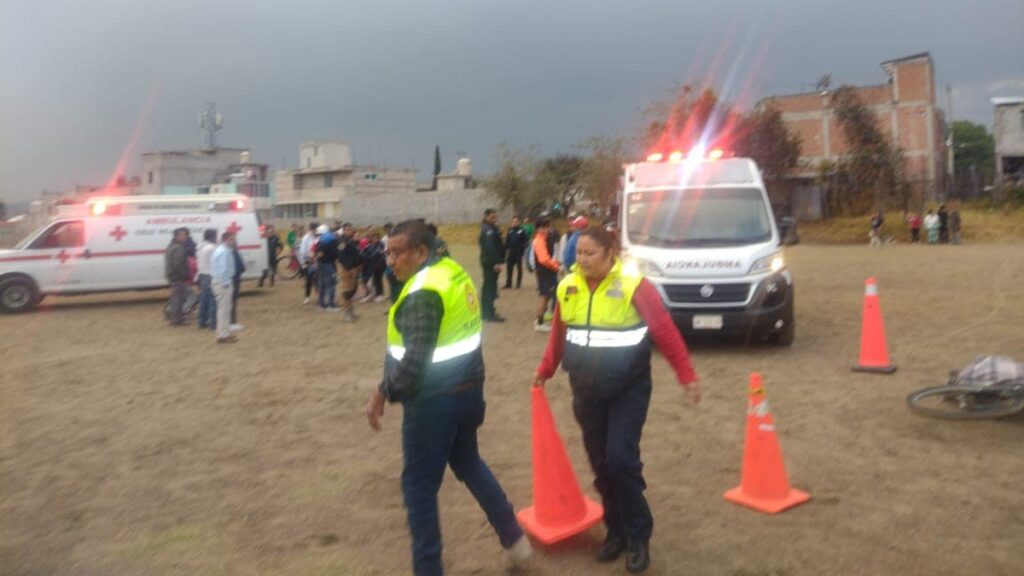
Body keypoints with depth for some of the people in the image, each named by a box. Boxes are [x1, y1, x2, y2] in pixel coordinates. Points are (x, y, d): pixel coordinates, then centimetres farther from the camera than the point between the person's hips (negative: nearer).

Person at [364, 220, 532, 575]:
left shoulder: (422, 293, -23)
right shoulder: (455, 272, 5)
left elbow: (414, 361, -29)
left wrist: (383, 394, -15)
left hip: (434, 399, -9)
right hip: (468, 387, 10)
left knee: (419, 485, 7)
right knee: (468, 463, 28)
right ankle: (513, 537, 38)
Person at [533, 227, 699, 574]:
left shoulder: (634, 286, -14)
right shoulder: (567, 288, 0)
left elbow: (666, 333, -11)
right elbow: (559, 335, 13)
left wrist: (687, 377, -10)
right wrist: (545, 371, 20)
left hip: (628, 390, -5)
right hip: (586, 392, 5)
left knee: (621, 460, -10)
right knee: (600, 464, 10)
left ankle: (638, 537, 8)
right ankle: (616, 531, 27)